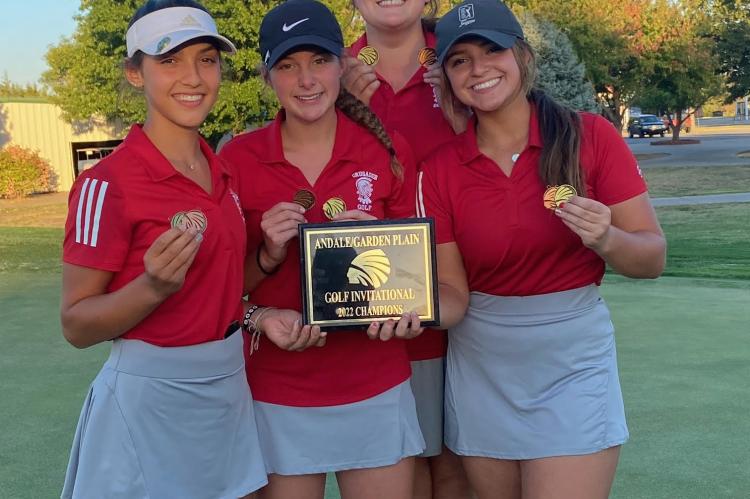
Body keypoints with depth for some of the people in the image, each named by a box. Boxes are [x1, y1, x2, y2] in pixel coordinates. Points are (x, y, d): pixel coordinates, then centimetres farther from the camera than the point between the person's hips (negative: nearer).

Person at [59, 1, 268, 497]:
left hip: (230, 390, 7)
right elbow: (76, 325, -13)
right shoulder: (109, 183, -16)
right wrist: (153, 286, -30)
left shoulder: (222, 171, 5)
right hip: (150, 397, -7)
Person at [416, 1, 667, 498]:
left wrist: (605, 239, -26)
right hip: (480, 371, 3)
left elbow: (653, 258, -6)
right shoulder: (440, 168, -3)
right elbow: (453, 295, -3)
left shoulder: (591, 136, -8)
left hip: (572, 362, -2)